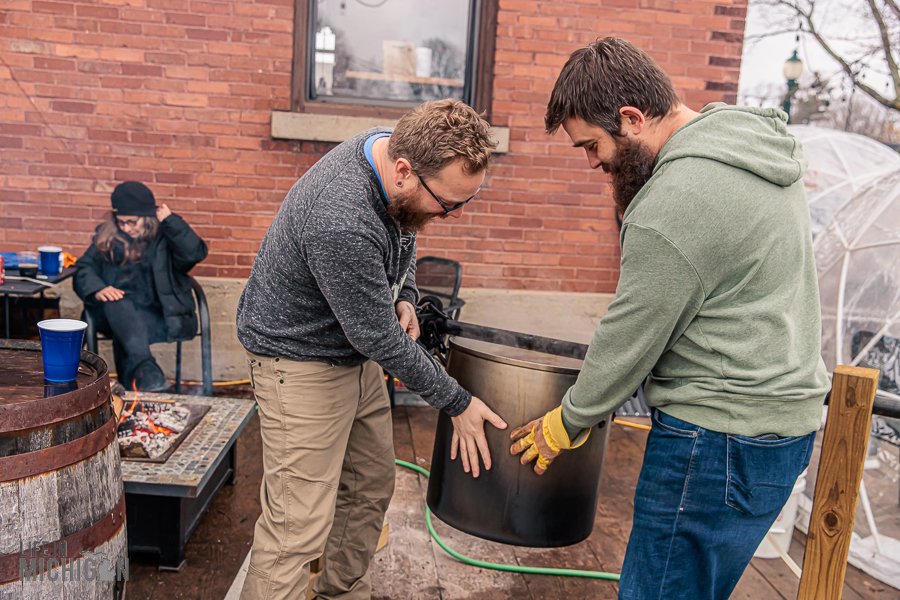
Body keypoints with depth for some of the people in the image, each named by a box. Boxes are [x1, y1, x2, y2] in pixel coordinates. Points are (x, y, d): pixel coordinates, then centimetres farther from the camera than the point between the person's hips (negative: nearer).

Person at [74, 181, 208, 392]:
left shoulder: (165, 235, 7)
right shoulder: (107, 237, 16)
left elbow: (196, 253, -14)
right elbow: (84, 269, 8)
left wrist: (170, 220, -11)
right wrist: (97, 289, -14)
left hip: (158, 314, -2)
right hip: (114, 312, 2)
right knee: (118, 305, -36)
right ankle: (144, 367, -53)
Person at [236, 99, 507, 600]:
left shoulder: (395, 148, -9)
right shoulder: (341, 224, -36)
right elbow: (379, 339, -27)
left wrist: (404, 297, -4)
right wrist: (457, 403, -16)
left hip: (358, 355, 9)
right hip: (302, 364, -9)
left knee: (372, 487, 19)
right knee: (299, 527, -6)